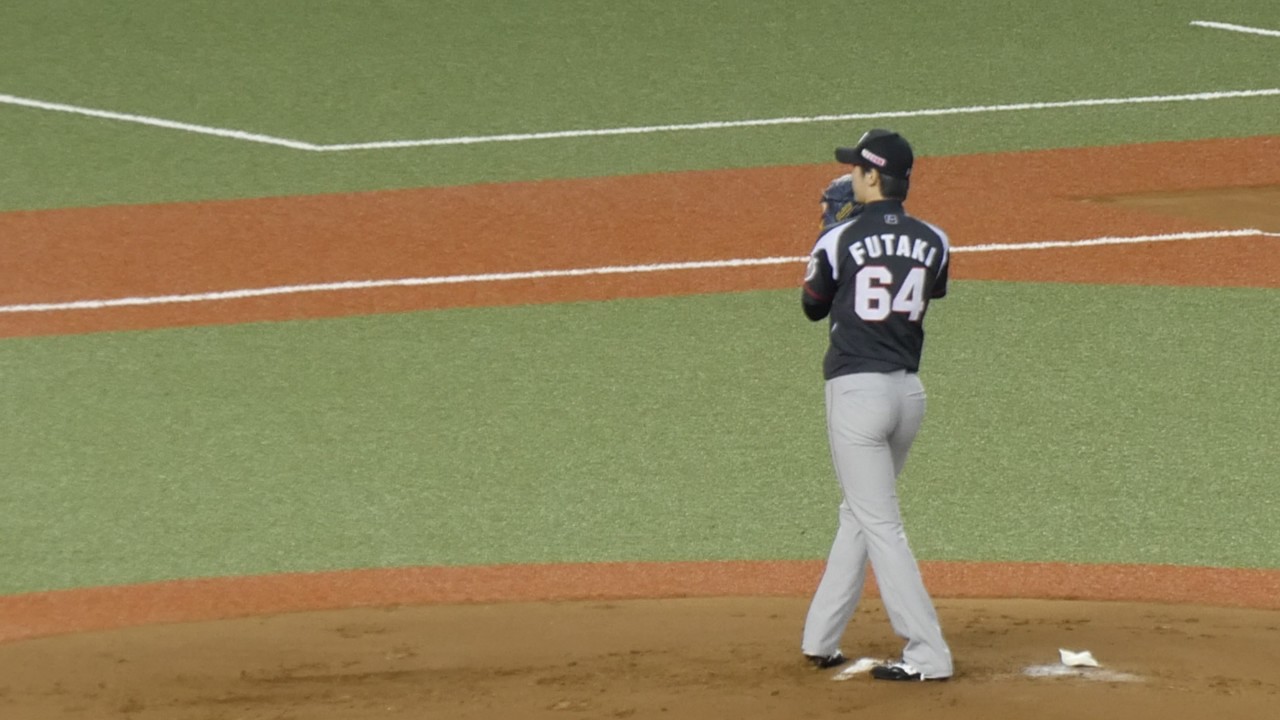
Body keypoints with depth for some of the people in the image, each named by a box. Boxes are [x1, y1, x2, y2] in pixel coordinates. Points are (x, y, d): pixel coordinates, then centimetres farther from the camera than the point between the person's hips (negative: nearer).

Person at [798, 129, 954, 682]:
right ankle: (820, 637, 27)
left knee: (879, 523, -4)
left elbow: (813, 306, 6)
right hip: (909, 391, 6)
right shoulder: (932, 242, 3)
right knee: (860, 512, 20)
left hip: (856, 389, -6)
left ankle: (927, 654, -9)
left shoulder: (840, 239, -10)